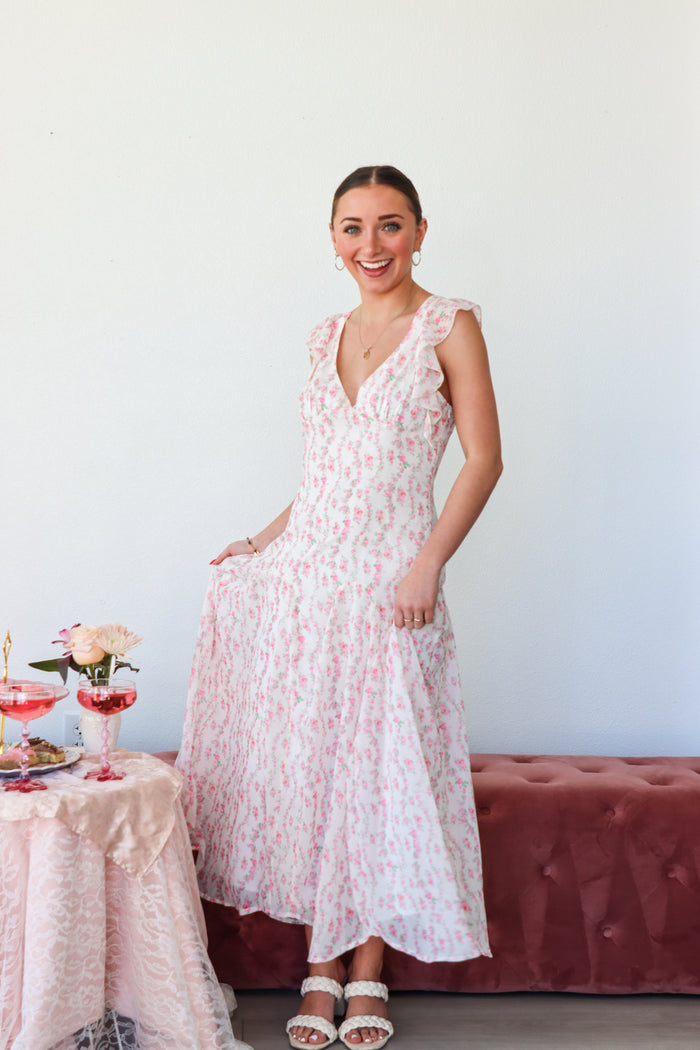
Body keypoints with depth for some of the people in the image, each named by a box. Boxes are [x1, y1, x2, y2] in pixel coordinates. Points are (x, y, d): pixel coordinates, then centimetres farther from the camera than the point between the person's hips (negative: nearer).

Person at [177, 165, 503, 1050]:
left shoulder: (449, 325, -2)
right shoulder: (326, 338, 14)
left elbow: (484, 457, -7)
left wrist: (429, 563, -15)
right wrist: (264, 541, 13)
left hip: (388, 583, -4)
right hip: (303, 574, 5)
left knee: (379, 773, 2)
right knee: (303, 766, 5)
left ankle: (368, 975, 19)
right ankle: (320, 966, 20)